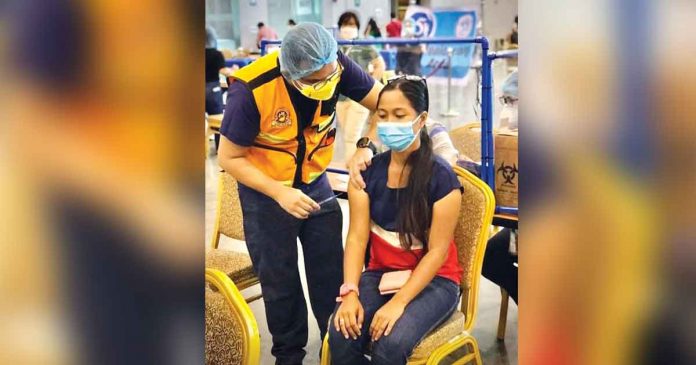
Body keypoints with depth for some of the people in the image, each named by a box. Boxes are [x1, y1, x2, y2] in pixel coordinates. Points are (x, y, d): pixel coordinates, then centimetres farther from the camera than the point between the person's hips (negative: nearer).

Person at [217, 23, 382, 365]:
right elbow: (229, 158, -19)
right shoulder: (251, 90, -30)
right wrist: (279, 193, -27)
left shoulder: (335, 67, -21)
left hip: (315, 184, 3)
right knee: (280, 280, 9)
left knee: (331, 273, 6)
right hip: (265, 190, -3)